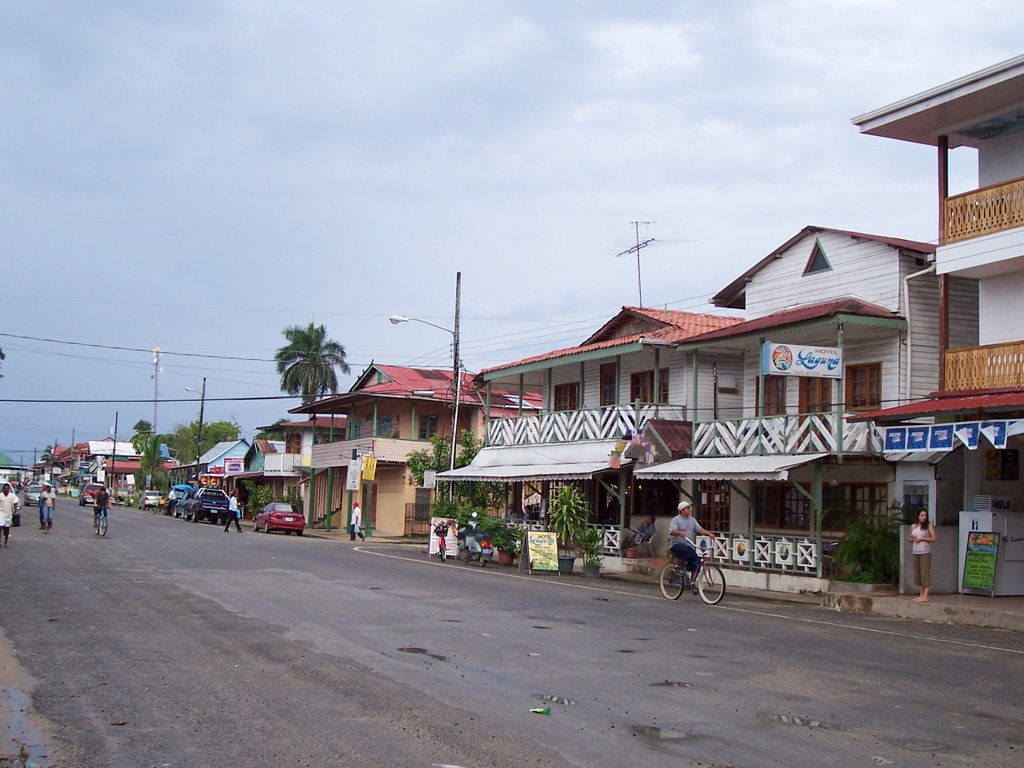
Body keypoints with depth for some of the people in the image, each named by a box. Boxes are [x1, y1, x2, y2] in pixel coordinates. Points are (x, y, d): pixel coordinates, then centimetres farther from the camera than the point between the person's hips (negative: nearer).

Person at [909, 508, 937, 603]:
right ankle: (921, 595, 12)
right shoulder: (913, 526, 13)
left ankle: (925, 596, -9)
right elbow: (910, 539, 20)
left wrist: (922, 538, -12)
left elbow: (933, 539, -5)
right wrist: (913, 539, -2)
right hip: (915, 552, 6)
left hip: (925, 553, -6)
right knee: (918, 573, 6)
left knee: (925, 573, -8)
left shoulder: (929, 526, -1)